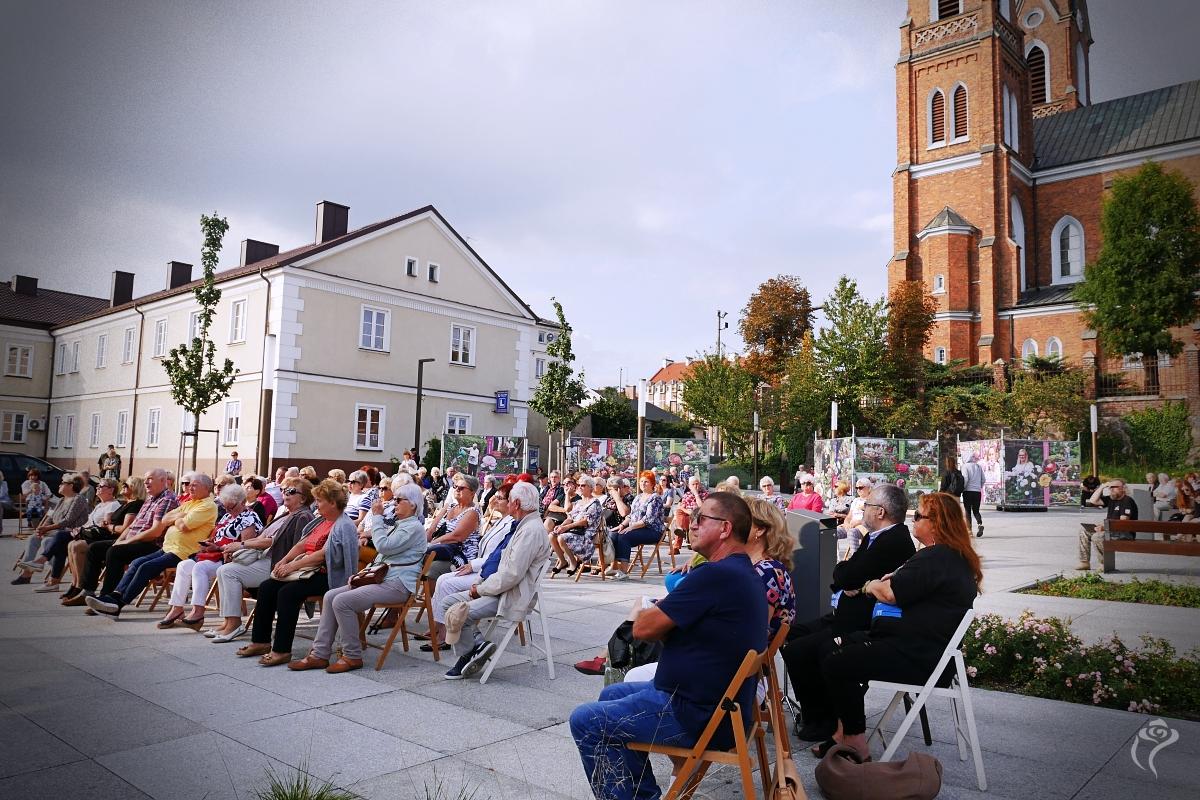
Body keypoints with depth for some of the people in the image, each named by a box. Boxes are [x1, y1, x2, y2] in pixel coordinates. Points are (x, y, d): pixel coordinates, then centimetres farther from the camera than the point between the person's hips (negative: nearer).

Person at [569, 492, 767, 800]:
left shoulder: (715, 575, -25)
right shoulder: (744, 573, 8)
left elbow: (643, 628, -19)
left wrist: (646, 611, 2)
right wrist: (662, 613, -8)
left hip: (698, 717, -10)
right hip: (720, 701, 11)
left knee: (585, 721, -4)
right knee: (611, 695, 23)